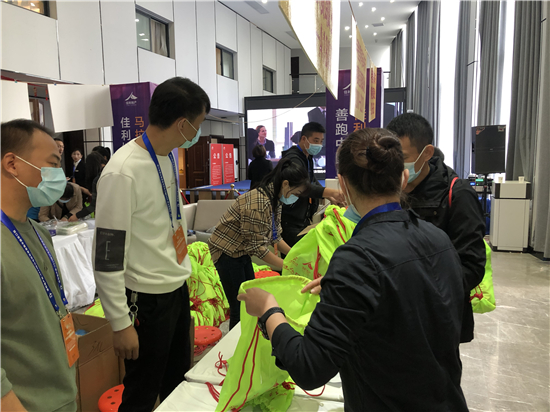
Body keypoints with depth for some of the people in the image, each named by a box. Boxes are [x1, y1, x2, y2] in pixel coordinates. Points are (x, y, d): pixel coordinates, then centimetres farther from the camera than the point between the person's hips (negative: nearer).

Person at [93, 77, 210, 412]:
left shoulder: (169, 155, 4)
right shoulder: (123, 172, -23)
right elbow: (107, 258, -20)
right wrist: (121, 324, -14)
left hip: (178, 287, 8)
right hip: (147, 299, -7)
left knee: (179, 383, 22)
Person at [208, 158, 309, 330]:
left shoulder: (275, 199, 0)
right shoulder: (259, 203, -29)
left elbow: (274, 236, 7)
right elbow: (257, 246, -26)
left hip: (241, 252, 10)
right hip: (227, 252, -9)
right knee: (239, 308, -2)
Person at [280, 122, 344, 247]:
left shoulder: (307, 157, 14)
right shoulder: (293, 159, -20)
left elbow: (312, 181, 19)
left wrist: (330, 197, 3)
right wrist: (330, 192, -48)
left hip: (303, 219, 10)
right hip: (291, 223, -10)